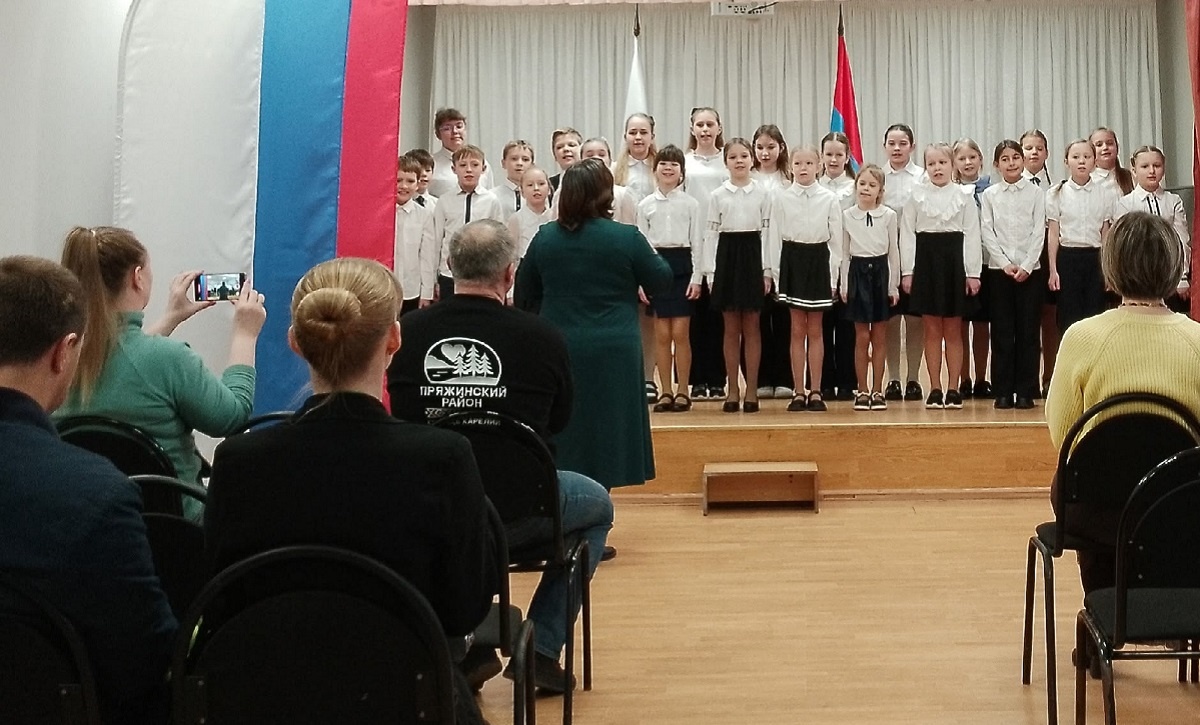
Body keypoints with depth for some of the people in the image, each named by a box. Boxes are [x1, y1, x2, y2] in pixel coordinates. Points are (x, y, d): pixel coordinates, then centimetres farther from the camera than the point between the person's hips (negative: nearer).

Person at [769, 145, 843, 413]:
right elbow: (774, 237, 2)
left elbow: (836, 239, 2)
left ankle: (815, 392, 11)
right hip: (792, 260, 0)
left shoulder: (830, 199, 0)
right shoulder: (780, 198, 1)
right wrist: (775, 273, -1)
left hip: (819, 260, 0)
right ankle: (799, 393, 9)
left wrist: (833, 275, 0)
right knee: (797, 330, 3)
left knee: (815, 330, 5)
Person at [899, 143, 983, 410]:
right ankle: (935, 389, 11)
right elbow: (907, 234, 3)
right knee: (932, 330, 5)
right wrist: (907, 271, -3)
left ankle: (953, 389, 11)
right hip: (925, 260, 0)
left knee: (953, 331, 5)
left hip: (955, 260, 0)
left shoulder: (964, 195, 1)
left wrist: (972, 273, -5)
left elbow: (972, 235, 0)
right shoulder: (916, 195, 3)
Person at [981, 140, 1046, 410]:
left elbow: (1039, 233, -1)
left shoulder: (1035, 193, 4)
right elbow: (987, 233, 1)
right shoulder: (990, 195, 6)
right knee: (1002, 332, 1)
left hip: (1030, 269, 0)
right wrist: (1005, 264, -9)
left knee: (1028, 331, 0)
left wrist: (1026, 266, -10)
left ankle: (1025, 392, 5)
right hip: (999, 269, 0)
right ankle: (1003, 392, 6)